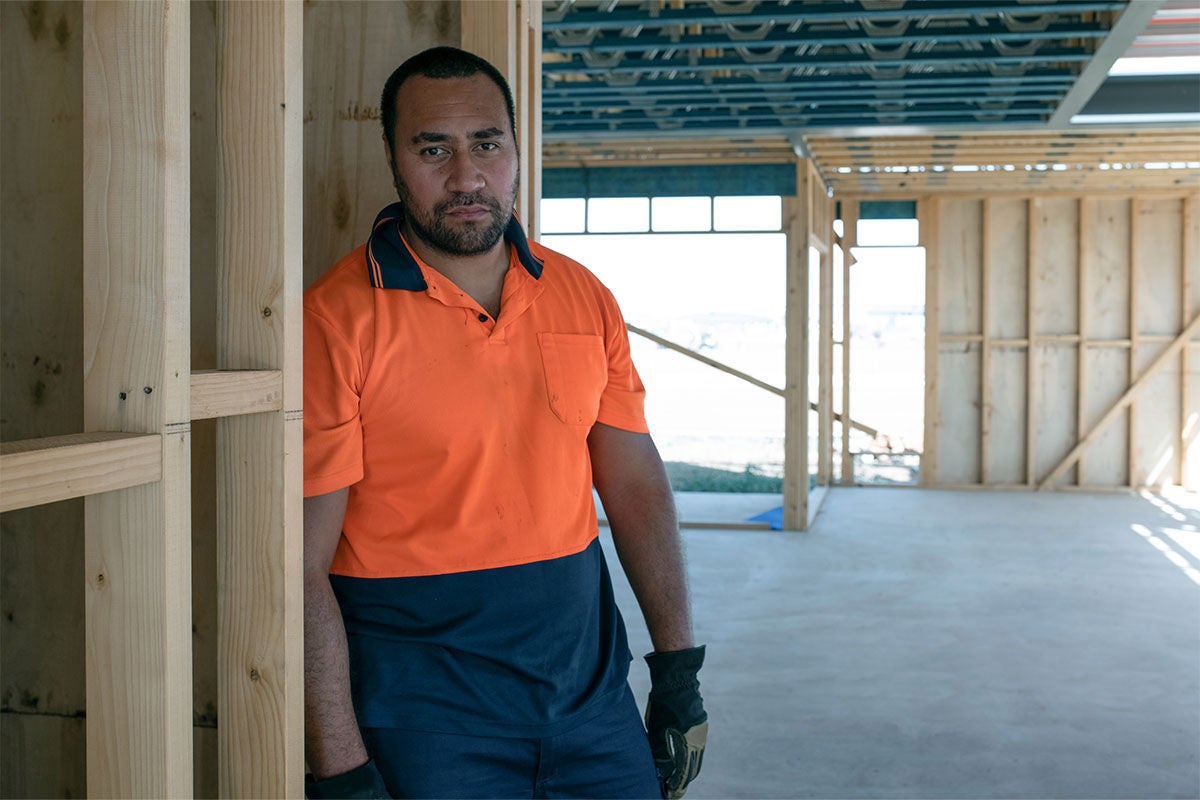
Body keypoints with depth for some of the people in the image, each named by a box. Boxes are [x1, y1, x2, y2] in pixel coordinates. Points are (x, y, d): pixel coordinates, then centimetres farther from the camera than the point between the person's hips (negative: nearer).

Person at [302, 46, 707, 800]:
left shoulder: (584, 298, 4)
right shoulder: (338, 321, -13)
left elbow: (635, 484, 8)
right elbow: (301, 564, -14)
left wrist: (679, 669, 5)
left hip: (589, 684, 5)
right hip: (425, 706, -4)